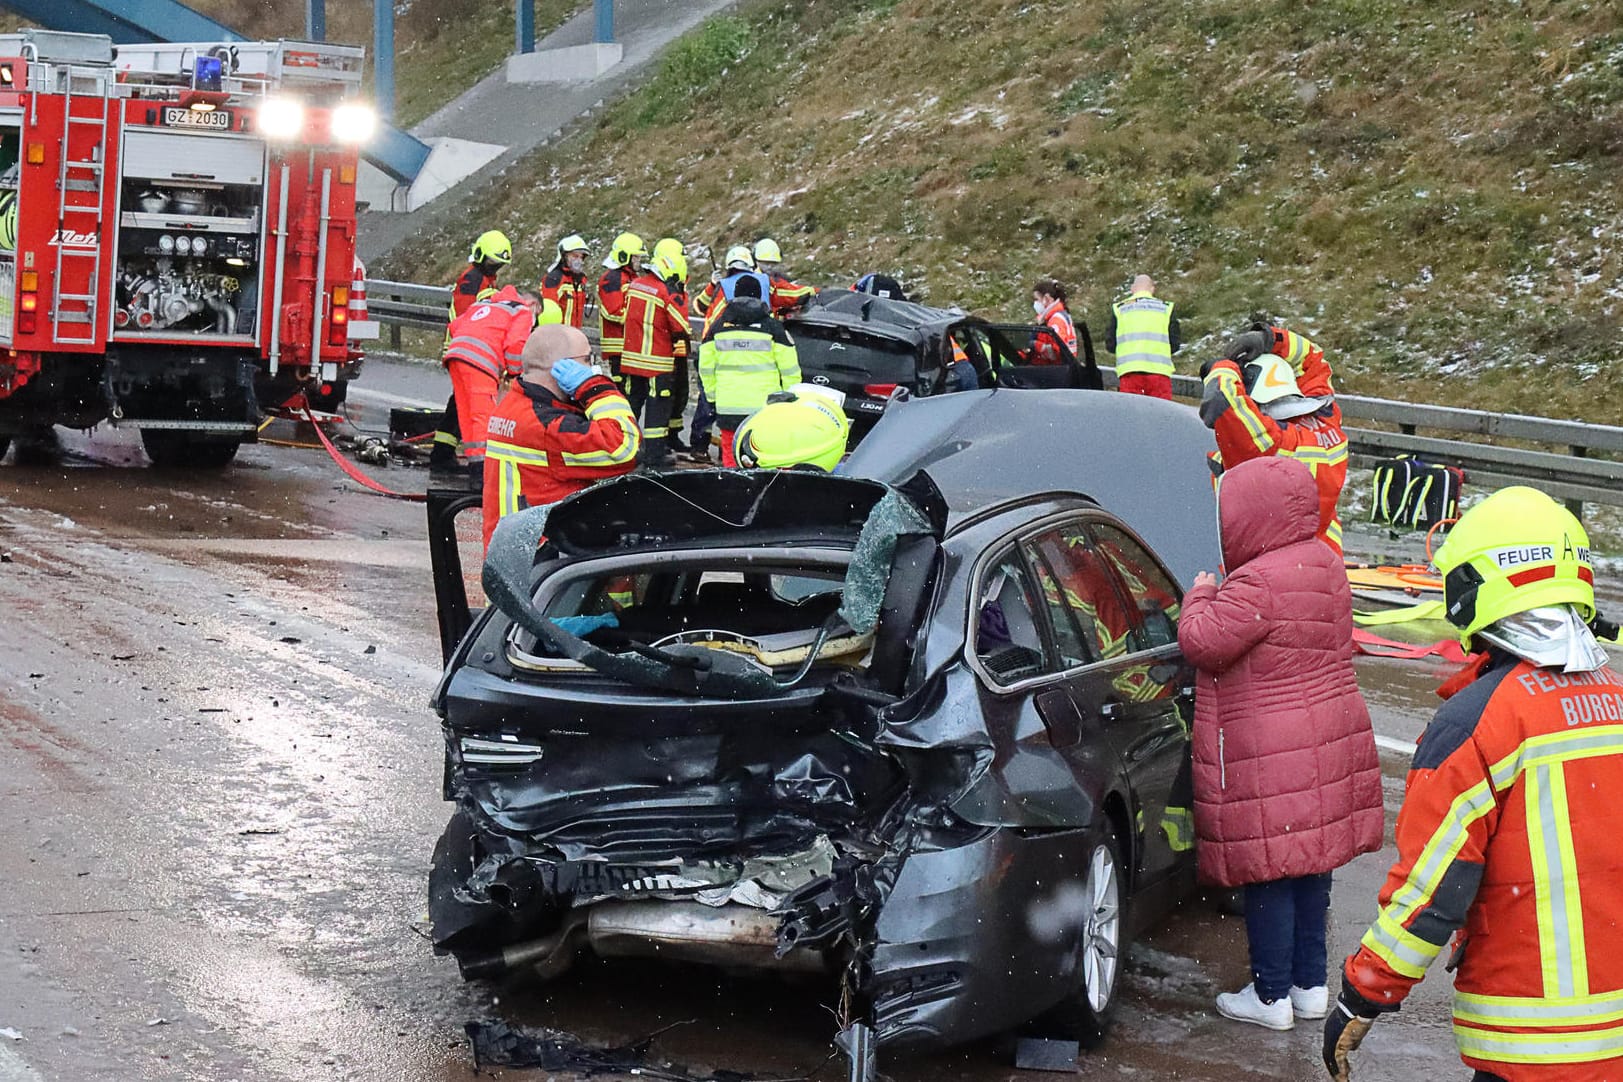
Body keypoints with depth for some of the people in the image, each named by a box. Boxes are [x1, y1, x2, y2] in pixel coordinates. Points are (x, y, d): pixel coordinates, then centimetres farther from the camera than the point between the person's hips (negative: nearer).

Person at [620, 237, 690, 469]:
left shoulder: (634, 284, 6)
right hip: (657, 361, -7)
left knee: (632, 399, 17)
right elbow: (682, 328, -11)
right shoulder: (669, 293, -16)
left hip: (631, 358, 7)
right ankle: (655, 454, 1)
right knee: (658, 405, 0)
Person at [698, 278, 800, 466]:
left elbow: (706, 366, 11)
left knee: (731, 458, 8)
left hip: (727, 406, 3)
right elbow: (789, 368, -1)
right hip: (765, 406, -2)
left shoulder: (718, 326, 7)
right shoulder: (772, 327, -1)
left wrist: (713, 394, 21)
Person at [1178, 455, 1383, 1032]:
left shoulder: (1258, 584, -22)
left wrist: (1201, 596, -3)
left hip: (1269, 755, -9)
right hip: (1329, 737, 9)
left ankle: (1271, 996, 8)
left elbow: (1203, 643, -20)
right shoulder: (1326, 564, 7)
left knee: (1268, 873, 1)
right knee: (1309, 863, 17)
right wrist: (1219, 596, 13)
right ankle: (1310, 984, 26)